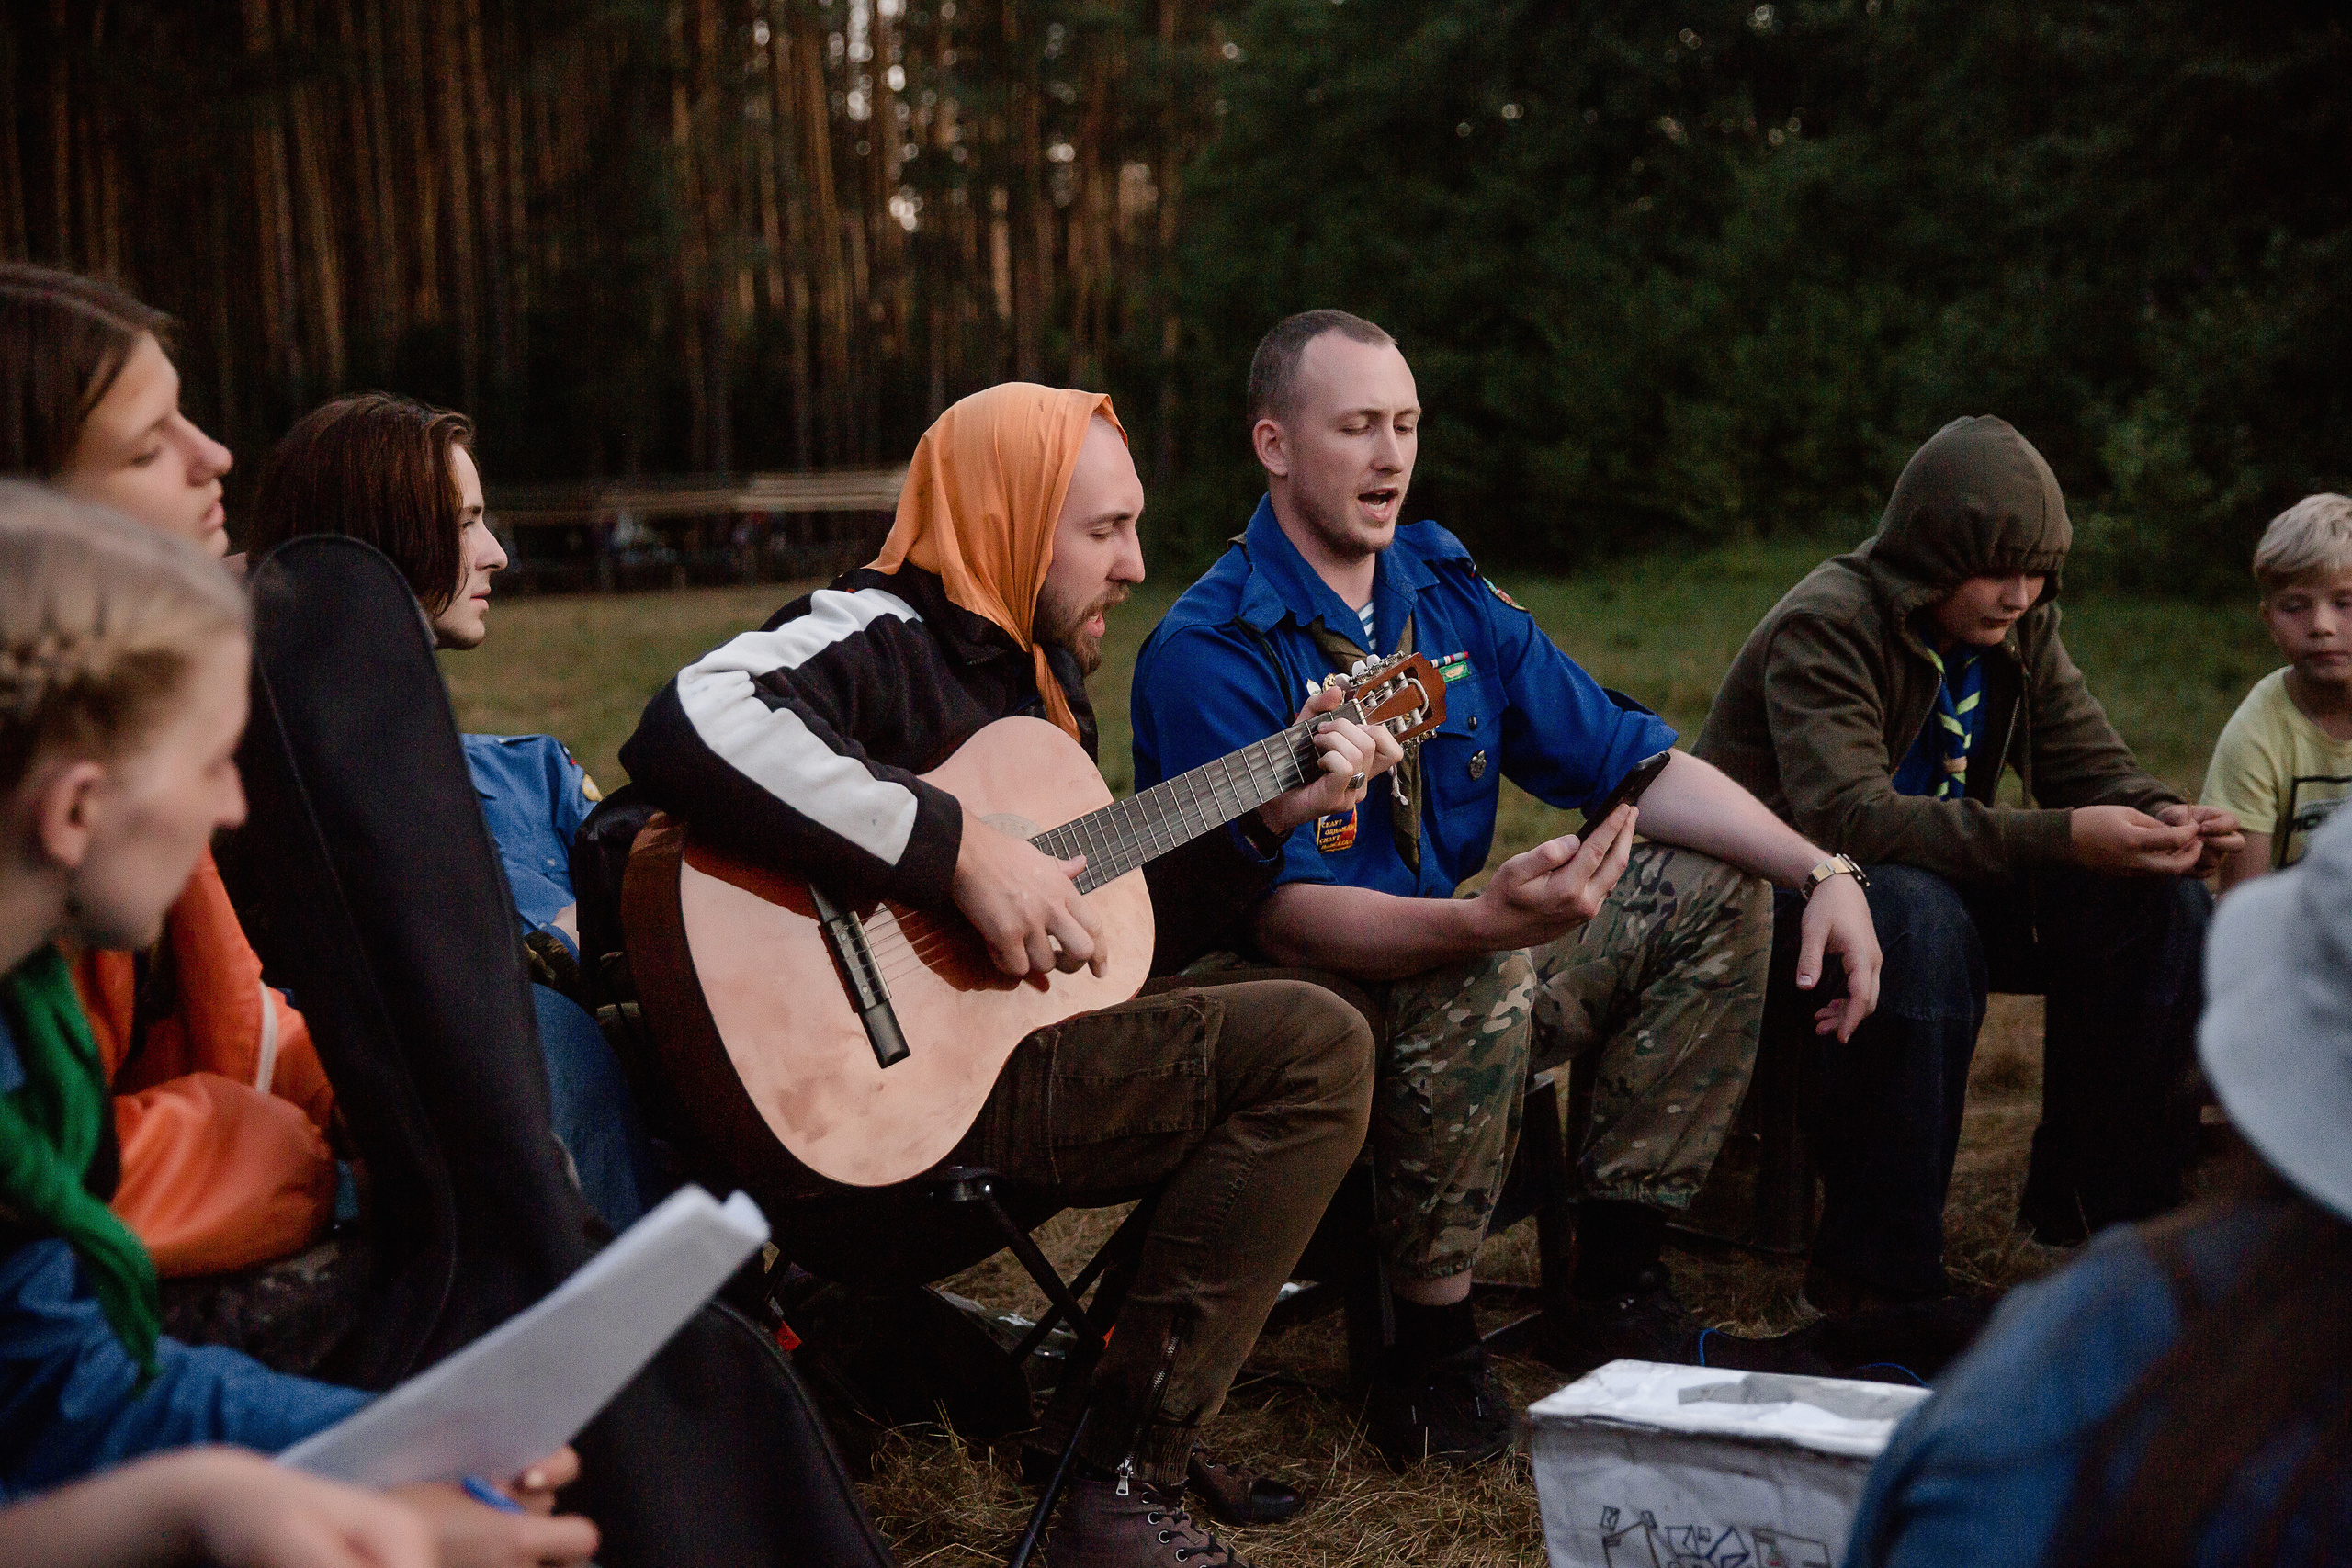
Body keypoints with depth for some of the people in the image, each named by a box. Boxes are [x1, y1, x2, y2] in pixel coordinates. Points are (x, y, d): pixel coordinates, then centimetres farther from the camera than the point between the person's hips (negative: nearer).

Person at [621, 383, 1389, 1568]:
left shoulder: (1034, 667, 16)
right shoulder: (875, 638, -13)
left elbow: (1098, 889, 25)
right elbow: (688, 728, -35)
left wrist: (1268, 814, 16)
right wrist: (962, 850, -32)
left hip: (994, 1053, 10)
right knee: (1313, 1047, -16)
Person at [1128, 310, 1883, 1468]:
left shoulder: (1445, 591, 4)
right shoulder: (1208, 653, -19)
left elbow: (1626, 756, 5)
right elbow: (1280, 912, -29)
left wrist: (1823, 871, -7)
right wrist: (1487, 921, -46)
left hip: (1450, 946, 8)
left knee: (1716, 889, 1)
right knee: (1478, 982, -37)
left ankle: (1616, 1287, 3)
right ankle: (1431, 1361, -18)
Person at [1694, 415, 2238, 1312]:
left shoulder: (2019, 628, 2)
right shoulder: (1827, 626, -22)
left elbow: (2091, 764, 2)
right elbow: (1845, 816, -35)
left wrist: (2164, 818, -23)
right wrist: (2062, 840, -42)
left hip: (1936, 881, 7)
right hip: (1770, 904, -7)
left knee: (2162, 904, -11)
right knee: (1919, 918, -40)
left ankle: (2097, 1203, 4)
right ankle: (1874, 1279, -30)